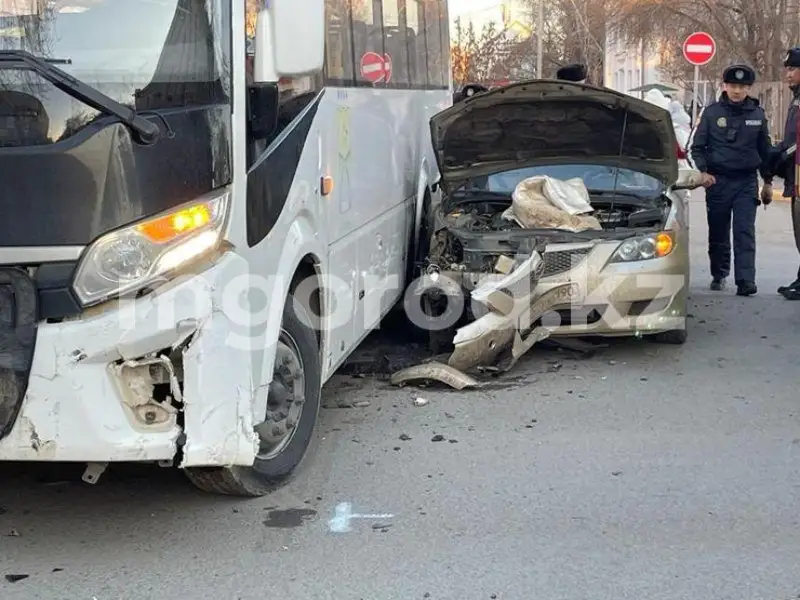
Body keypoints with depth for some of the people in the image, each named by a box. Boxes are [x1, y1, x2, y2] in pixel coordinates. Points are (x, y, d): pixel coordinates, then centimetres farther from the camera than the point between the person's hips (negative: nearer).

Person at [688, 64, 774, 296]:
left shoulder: (757, 114, 7)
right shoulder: (711, 112, 0)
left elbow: (765, 150, 15)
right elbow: (696, 146, 3)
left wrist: (767, 182, 15)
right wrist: (703, 171, -12)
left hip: (747, 181, 1)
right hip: (718, 181, 0)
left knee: (745, 233, -8)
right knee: (718, 233, 7)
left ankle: (745, 281, -12)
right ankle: (719, 275, 23)